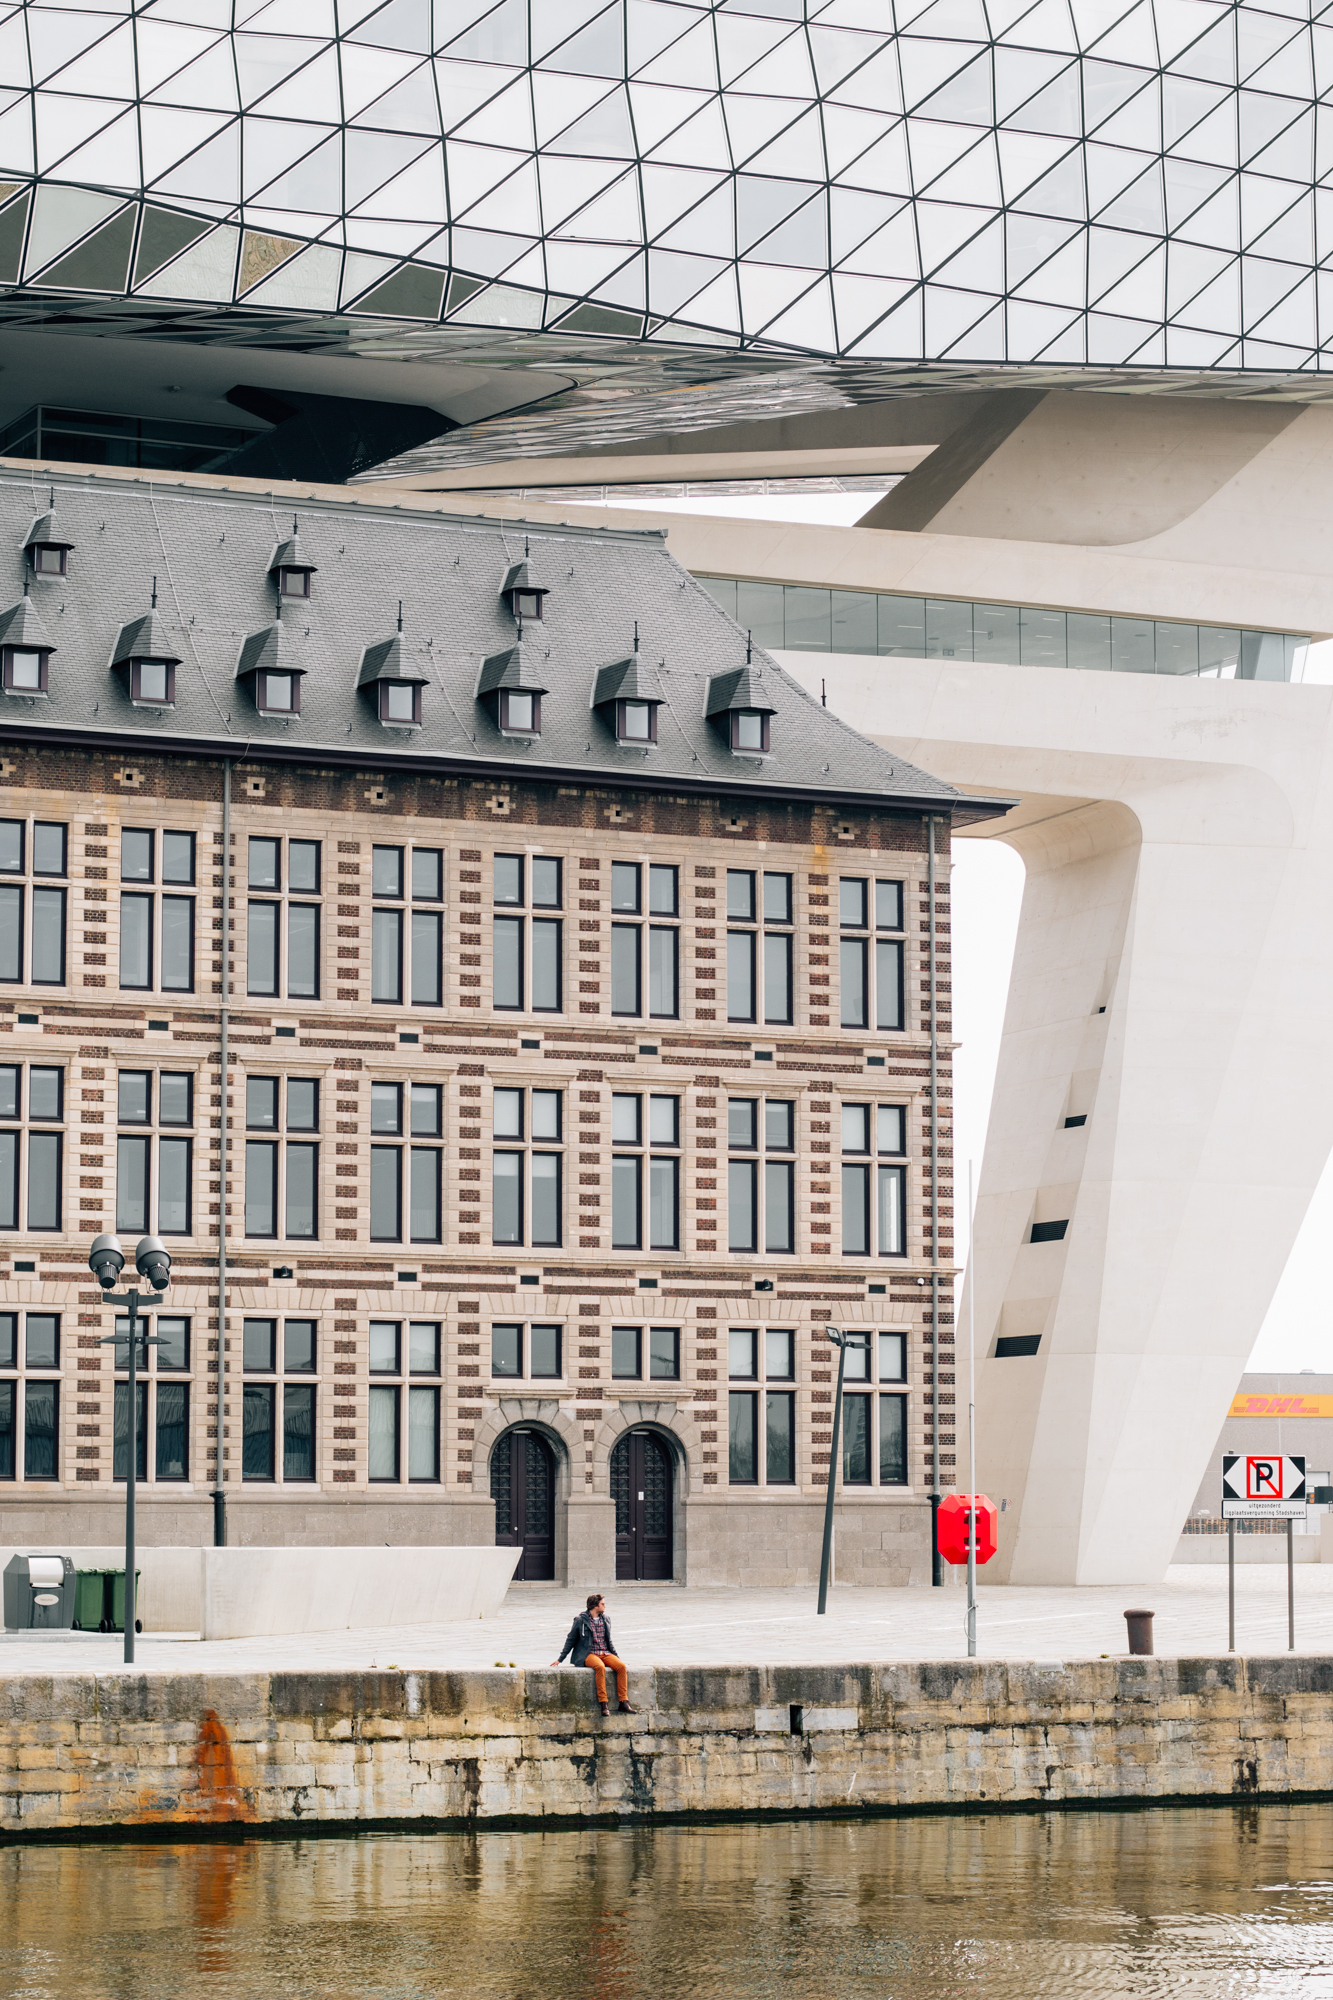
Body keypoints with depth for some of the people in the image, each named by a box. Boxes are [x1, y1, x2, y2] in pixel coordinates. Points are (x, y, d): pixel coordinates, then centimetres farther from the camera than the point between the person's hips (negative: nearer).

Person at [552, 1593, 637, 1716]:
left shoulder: (606, 1620, 15)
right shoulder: (580, 1621, 0)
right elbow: (570, 1641, 8)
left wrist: (616, 1657, 16)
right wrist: (560, 1660, 7)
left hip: (606, 1654, 5)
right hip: (589, 1654, -5)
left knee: (622, 1666, -26)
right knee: (600, 1667, -38)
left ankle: (624, 1703, -27)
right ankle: (603, 1704, -37)